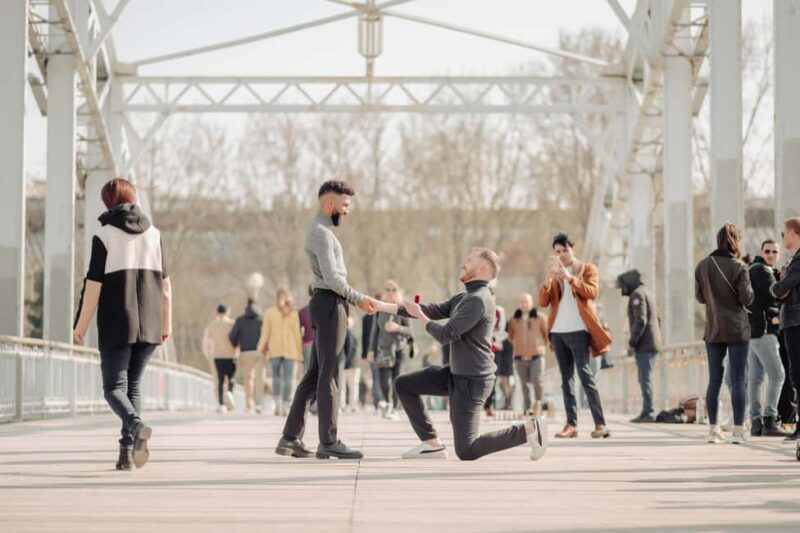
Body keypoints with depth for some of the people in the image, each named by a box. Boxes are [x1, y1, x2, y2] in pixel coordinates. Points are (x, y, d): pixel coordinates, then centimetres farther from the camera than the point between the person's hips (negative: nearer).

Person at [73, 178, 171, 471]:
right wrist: (166, 323, 15)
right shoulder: (154, 234, 8)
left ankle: (137, 426, -28)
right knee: (133, 386, 13)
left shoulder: (104, 235, -4)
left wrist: (81, 326, -2)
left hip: (116, 325, -4)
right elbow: (165, 284, 9)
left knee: (114, 387, 0)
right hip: (148, 325, 4)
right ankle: (126, 452, 6)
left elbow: (94, 285, -8)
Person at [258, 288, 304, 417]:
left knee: (276, 376, 16)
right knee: (288, 378, 1)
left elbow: (265, 332, 1)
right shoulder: (293, 313, 0)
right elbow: (297, 334, -1)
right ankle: (285, 407, -6)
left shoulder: (269, 312, 1)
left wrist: (261, 348, 11)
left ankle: (277, 403, 3)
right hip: (290, 349, -1)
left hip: (274, 349, 1)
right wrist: (299, 352, 5)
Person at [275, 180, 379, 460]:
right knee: (329, 375, -7)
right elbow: (332, 278, -20)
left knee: (315, 374, 10)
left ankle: (290, 438, 10)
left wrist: (359, 299, 13)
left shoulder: (321, 230, 21)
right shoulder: (321, 232, -12)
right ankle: (328, 442, -5)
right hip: (330, 304, -10)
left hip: (329, 304, 10)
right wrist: (358, 298, -8)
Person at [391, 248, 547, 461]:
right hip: (457, 373, 10)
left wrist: (419, 316, -6)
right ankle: (432, 444, 10)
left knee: (467, 452, -12)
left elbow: (445, 335, -22)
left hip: (471, 380, -10)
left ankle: (529, 429, -5)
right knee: (403, 384, 10)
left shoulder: (478, 300, -20)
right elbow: (434, 310, 9)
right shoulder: (464, 298, 12)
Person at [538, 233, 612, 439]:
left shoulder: (587, 268, 7)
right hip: (558, 331, 5)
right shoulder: (553, 274, 17)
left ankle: (600, 424, -13)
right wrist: (549, 279, -10)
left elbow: (592, 292, -11)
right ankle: (571, 424, 3)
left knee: (585, 376, -12)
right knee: (566, 379, 4)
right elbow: (542, 302, 6)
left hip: (578, 330, -5)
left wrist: (570, 277, -20)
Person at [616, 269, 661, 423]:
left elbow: (640, 321, -19)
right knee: (645, 378, 11)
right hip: (652, 344, 10)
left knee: (645, 378, -10)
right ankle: (647, 412, 12)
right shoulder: (646, 293, 22)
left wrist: (632, 343, -16)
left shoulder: (637, 294, -9)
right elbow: (656, 318, 25)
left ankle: (648, 413, -13)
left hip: (644, 346, -10)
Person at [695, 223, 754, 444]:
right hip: (737, 329, -4)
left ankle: (713, 428, 8)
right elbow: (747, 299, -9)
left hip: (713, 330, 4)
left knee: (714, 379, 8)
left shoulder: (703, 266, 2)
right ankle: (738, 430, -3)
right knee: (738, 380, -1)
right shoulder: (739, 267, -11)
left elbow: (699, 296, 9)